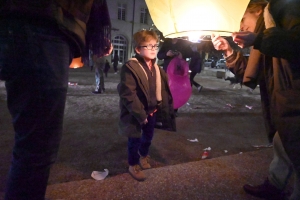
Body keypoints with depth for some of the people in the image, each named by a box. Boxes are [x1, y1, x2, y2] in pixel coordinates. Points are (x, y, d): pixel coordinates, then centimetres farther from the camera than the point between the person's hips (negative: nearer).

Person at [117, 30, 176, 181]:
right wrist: (140, 114, -22)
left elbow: (162, 89, 11)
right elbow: (128, 94, -24)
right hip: (136, 114, -7)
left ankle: (143, 156, 52)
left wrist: (159, 107, 4)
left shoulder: (156, 68, 5)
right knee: (135, 139, 9)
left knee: (148, 136, 25)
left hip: (152, 111, 8)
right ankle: (133, 165, 33)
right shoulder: (130, 67, -21)